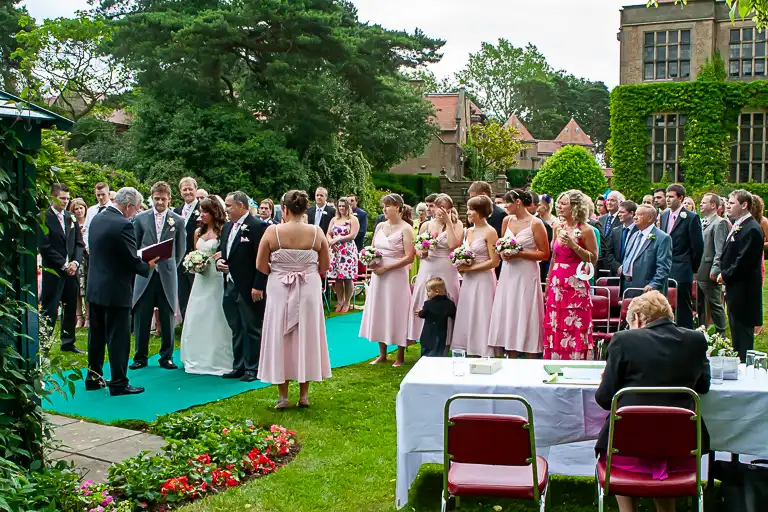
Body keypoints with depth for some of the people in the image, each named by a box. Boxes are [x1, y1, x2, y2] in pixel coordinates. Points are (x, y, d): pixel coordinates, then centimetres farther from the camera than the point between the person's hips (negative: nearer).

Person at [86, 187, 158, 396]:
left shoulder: (96, 219, 6)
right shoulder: (123, 225, -20)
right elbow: (132, 261, -19)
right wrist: (148, 266, 2)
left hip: (95, 288, 8)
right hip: (116, 290, -8)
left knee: (96, 335, 17)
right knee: (118, 338, 0)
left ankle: (93, 378, 25)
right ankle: (119, 383, 5)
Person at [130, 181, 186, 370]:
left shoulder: (178, 221, 4)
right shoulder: (141, 218, 5)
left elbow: (181, 249, 10)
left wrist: (171, 267, 7)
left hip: (167, 276, 0)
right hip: (145, 275, 0)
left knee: (167, 318, 5)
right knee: (141, 317, 3)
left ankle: (166, 357, 15)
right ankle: (140, 357, 12)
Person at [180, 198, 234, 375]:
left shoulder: (222, 231, -5)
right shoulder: (198, 232, 13)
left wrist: (213, 259, -18)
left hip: (216, 279, -6)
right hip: (200, 278, 6)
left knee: (215, 319, -2)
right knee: (196, 319, 8)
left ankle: (217, 360, 6)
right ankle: (199, 359, 19)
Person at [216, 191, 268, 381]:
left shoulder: (257, 227, -13)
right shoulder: (227, 227, 13)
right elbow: (221, 250, 23)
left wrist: (258, 287, -19)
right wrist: (219, 261, 0)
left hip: (250, 289, -8)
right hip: (230, 287, 8)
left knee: (252, 329, 2)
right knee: (236, 329, 15)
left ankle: (252, 369, 11)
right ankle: (239, 367, 24)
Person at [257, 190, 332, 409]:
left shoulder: (272, 231, -10)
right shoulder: (317, 232, -6)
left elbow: (261, 266, -7)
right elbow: (324, 267, 0)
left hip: (280, 291, -1)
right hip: (309, 291, 1)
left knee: (280, 339, 9)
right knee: (306, 337, 12)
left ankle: (283, 395, 13)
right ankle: (304, 394, 18)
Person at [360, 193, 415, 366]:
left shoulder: (405, 229, -8)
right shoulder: (380, 226, 10)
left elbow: (409, 257, -15)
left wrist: (386, 268, -18)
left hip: (396, 276, -6)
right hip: (378, 275, 6)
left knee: (396, 313, 1)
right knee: (379, 312, 9)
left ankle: (400, 357, 12)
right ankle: (382, 354, 20)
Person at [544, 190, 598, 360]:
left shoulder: (585, 230, -6)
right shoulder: (559, 228, 12)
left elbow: (593, 259, -8)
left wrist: (574, 245, -18)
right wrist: (549, 282, 17)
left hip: (575, 285, -6)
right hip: (556, 285, 6)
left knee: (575, 329, -5)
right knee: (555, 327, 6)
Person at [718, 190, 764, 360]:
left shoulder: (752, 229, -18)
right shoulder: (737, 226, 15)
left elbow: (744, 261, -22)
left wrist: (725, 276, -12)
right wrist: (724, 275, 8)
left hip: (743, 293, -10)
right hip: (734, 290, 10)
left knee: (743, 335, -3)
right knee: (736, 335, 17)